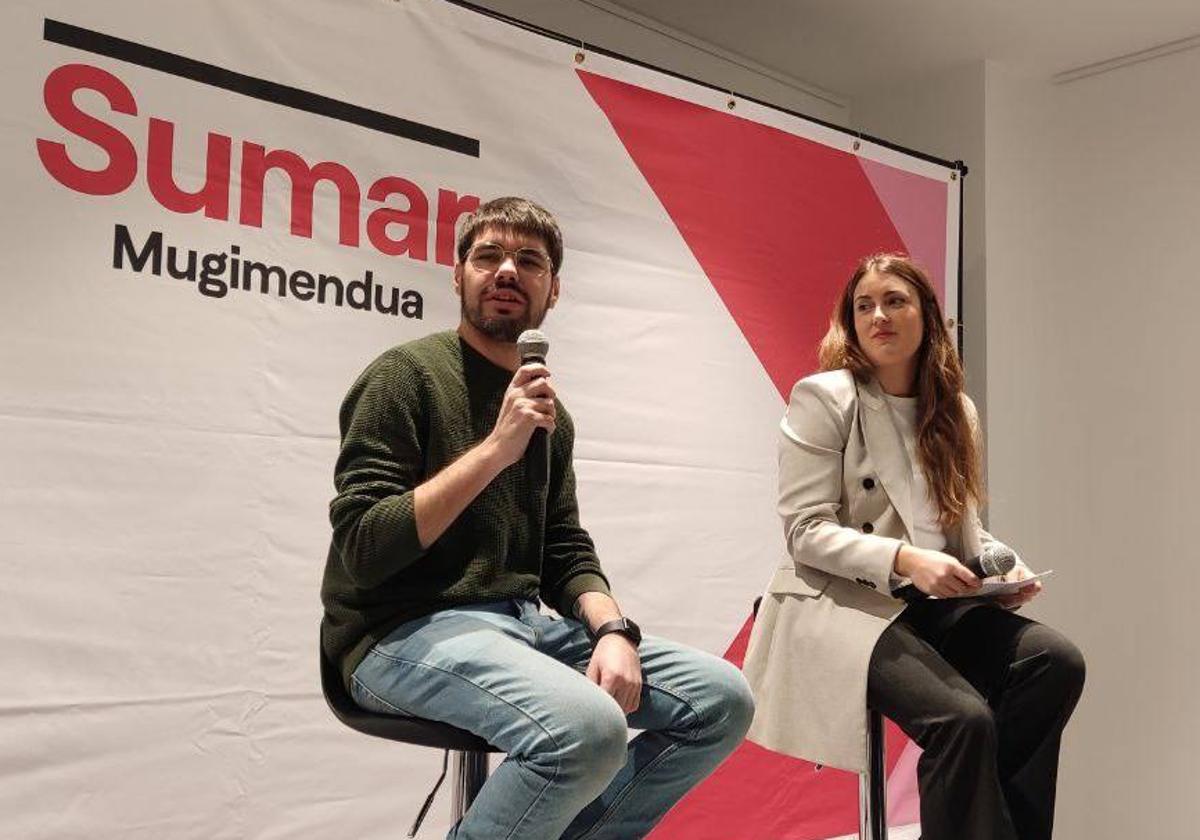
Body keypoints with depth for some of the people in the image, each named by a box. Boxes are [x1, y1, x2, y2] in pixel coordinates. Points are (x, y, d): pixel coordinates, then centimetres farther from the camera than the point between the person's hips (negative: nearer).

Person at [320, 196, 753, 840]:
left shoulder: (548, 413, 15)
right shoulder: (407, 374, -6)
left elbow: (566, 552, 15)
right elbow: (362, 552, -15)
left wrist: (612, 630, -6)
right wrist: (495, 449, -20)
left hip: (525, 624, 7)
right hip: (406, 630, -7)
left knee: (722, 699, -5)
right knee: (588, 727, -33)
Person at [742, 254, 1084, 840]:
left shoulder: (956, 411, 13)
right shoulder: (824, 398, -5)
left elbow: (965, 527, 19)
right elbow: (805, 531, -11)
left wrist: (1005, 566, -4)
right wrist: (904, 560, -25)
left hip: (933, 605, 6)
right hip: (845, 605, -6)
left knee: (1059, 662, -18)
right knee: (964, 719, -29)